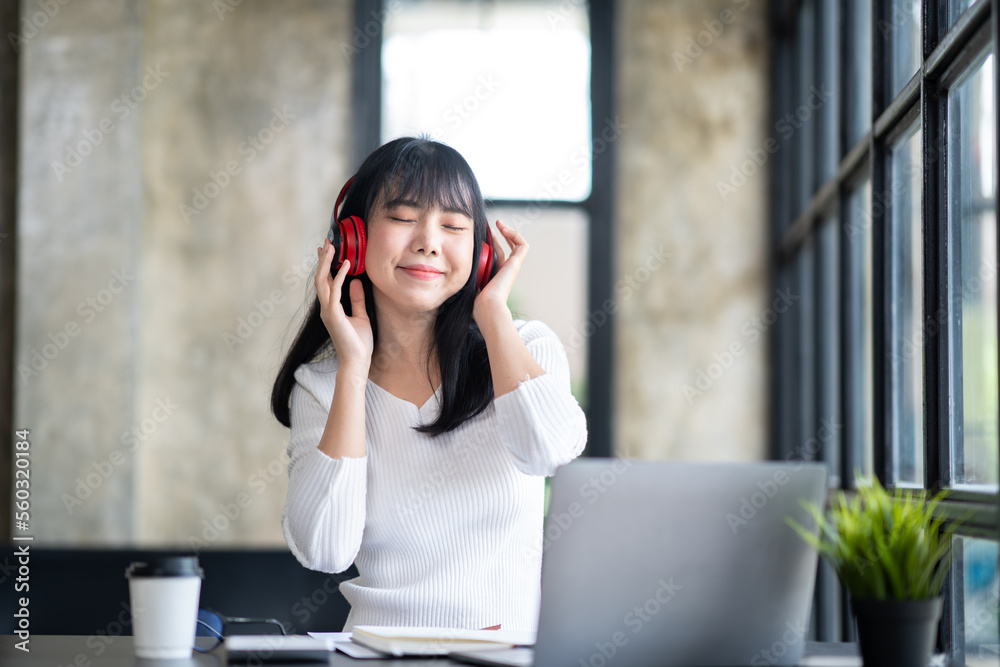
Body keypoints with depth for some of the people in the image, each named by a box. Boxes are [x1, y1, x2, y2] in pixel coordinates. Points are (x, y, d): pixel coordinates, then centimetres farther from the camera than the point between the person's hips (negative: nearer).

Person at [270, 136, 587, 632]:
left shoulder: (526, 347, 6)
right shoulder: (320, 385, 7)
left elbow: (549, 449, -17)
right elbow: (323, 552, -9)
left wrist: (491, 309, -5)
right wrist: (354, 366, -6)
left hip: (527, 649, 0)